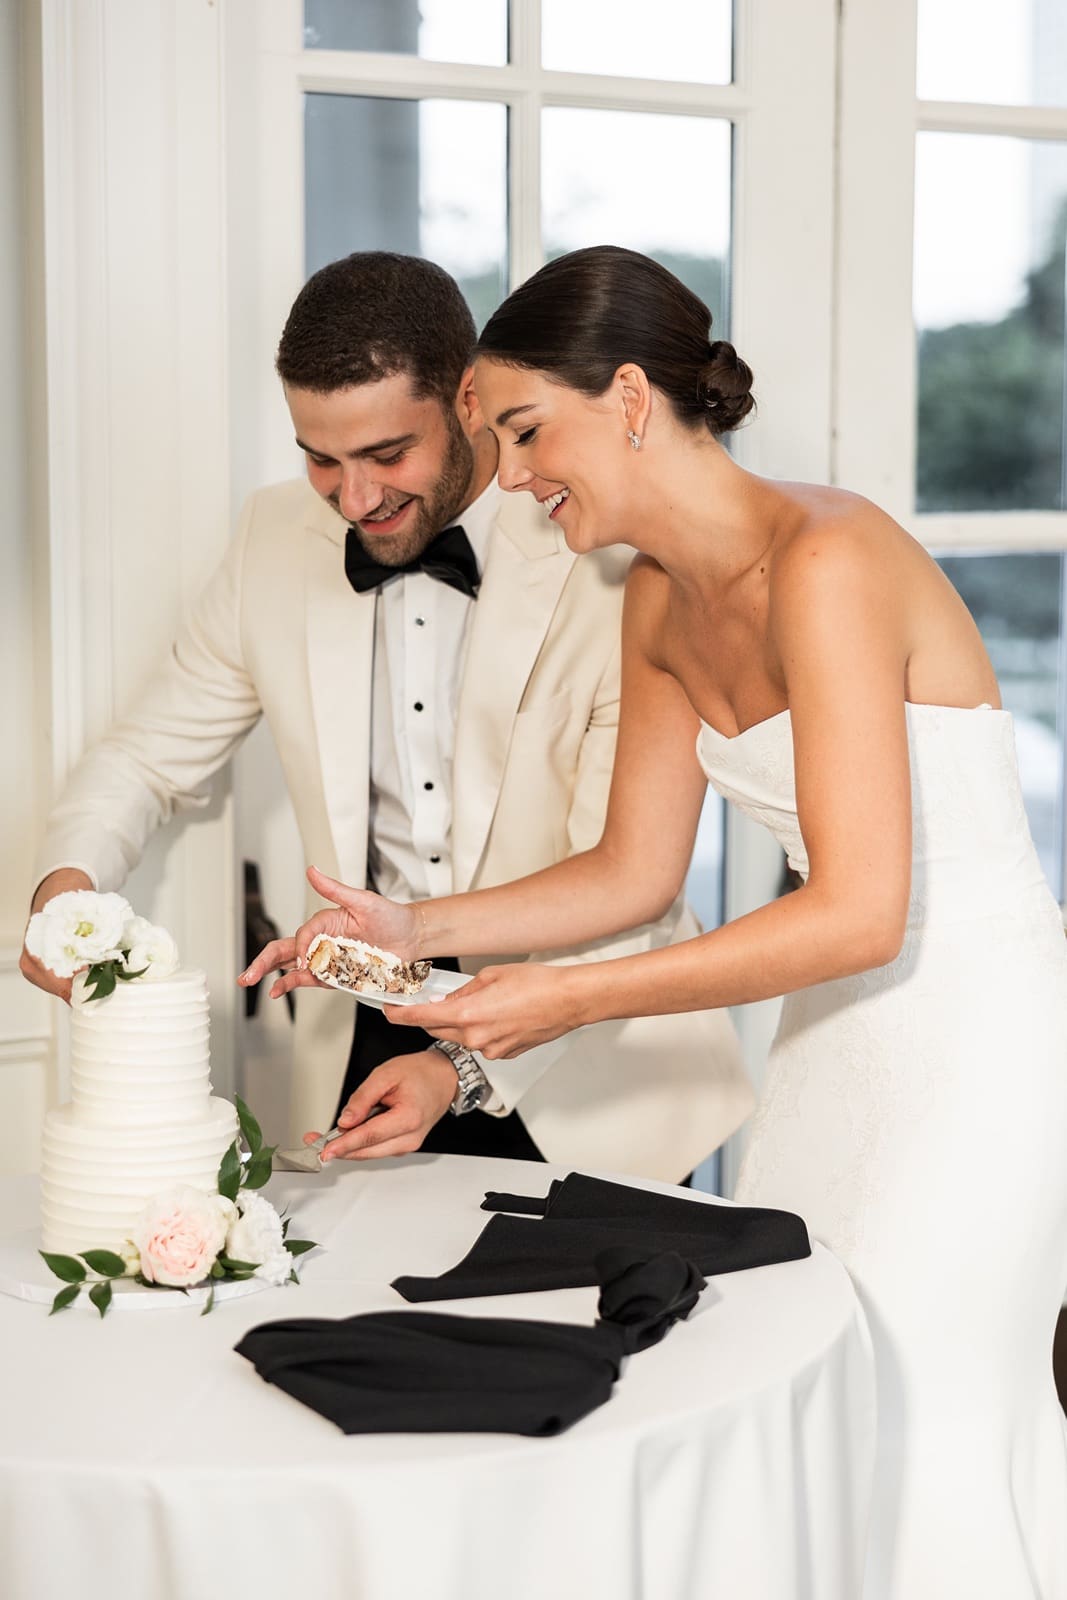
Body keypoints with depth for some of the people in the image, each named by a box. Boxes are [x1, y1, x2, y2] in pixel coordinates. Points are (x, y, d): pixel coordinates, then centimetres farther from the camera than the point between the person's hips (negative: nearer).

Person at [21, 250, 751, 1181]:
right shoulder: (278, 540, -2)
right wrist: (68, 880, -12)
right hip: (372, 1044, 3)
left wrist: (465, 1068, -28)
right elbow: (153, 754, 10)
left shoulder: (608, 566, -16)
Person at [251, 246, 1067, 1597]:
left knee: (903, 1428, 0)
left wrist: (569, 1000, -23)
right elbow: (634, 871, 12)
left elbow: (859, 913, -26)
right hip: (839, 1036, 8)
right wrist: (415, 928, 0)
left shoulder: (823, 560, -22)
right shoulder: (659, 598, 5)